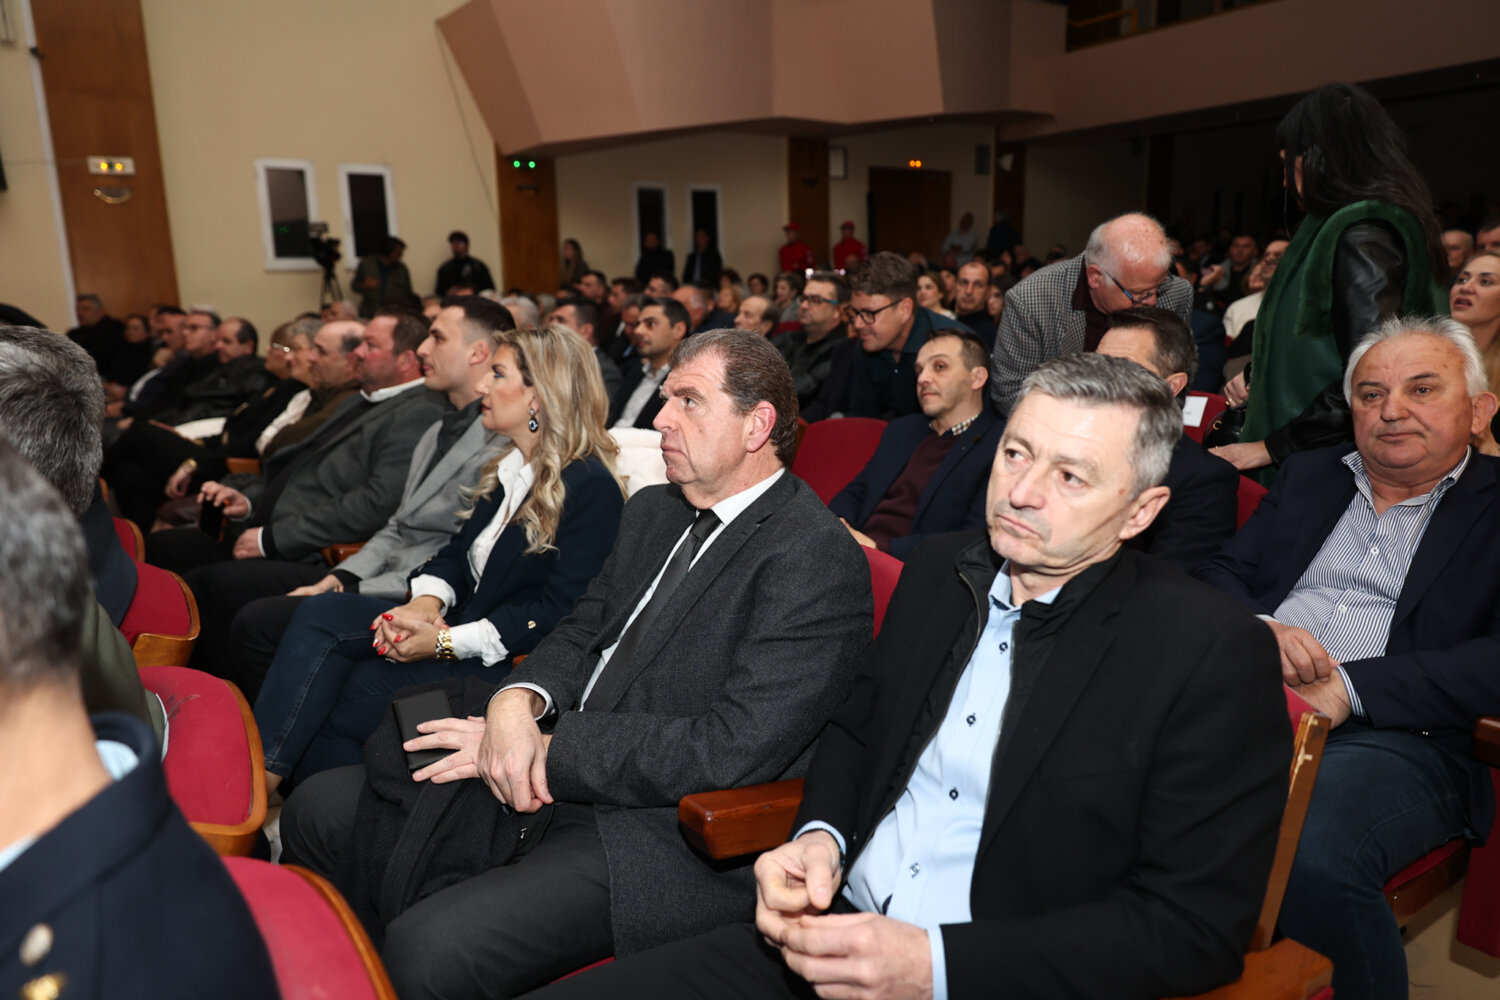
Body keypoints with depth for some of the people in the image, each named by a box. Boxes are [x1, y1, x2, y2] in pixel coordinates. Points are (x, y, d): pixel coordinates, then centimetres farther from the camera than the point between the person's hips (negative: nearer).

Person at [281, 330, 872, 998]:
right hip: (545, 777, 8)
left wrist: (549, 749, -17)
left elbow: (729, 749, -22)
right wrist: (517, 700, -8)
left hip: (671, 837, -8)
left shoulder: (818, 558, -16)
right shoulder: (652, 511, 12)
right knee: (317, 810, 6)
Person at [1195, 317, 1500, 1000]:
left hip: (1398, 736, -3)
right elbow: (1221, 575, 15)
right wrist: (1257, 629, -8)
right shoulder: (1308, 474, 21)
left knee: (1312, 858, -35)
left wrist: (1349, 686, -17)